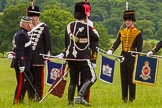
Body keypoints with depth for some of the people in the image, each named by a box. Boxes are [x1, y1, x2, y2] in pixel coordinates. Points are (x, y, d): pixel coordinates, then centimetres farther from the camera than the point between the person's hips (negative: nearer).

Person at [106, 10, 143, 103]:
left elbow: (139, 47, -4)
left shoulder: (137, 33, -1)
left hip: (132, 57, -4)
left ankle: (132, 98, 4)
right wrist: (111, 50, -17)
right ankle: (124, 98, 10)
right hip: (123, 57, 4)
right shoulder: (122, 32, 12)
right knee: (124, 78, 5)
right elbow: (117, 43, 1)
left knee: (131, 78, -1)